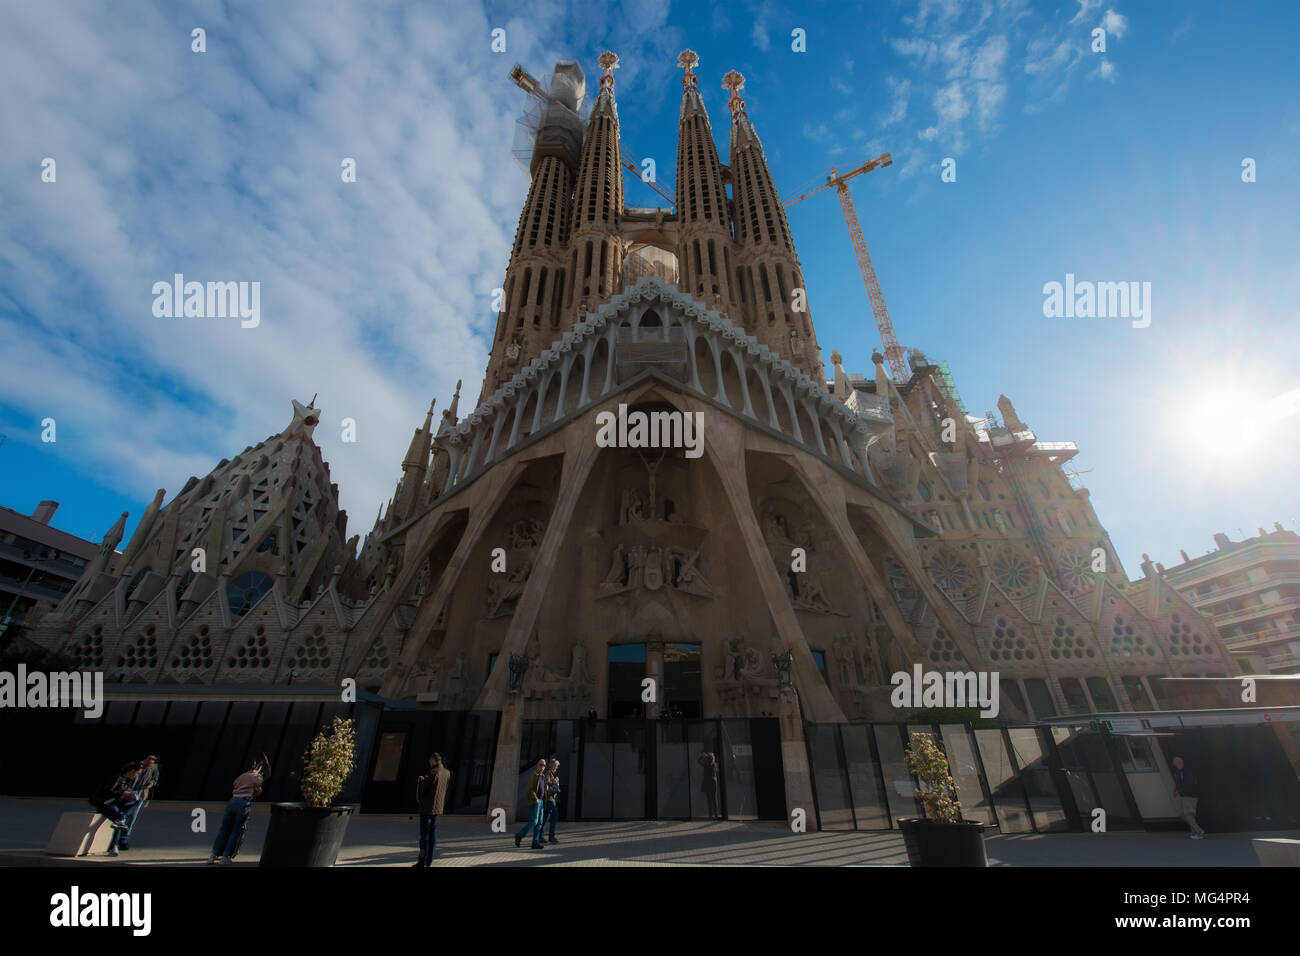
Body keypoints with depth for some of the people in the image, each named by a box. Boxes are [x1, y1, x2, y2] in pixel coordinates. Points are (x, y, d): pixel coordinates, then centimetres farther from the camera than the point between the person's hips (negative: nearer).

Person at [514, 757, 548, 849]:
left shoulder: (543, 776, 16)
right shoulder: (533, 775, -8)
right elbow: (530, 789, -15)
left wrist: (544, 803, 16)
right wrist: (535, 799, -18)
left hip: (541, 801, 8)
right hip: (534, 801, -8)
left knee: (539, 823, 4)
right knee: (533, 821, -11)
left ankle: (535, 843, 5)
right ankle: (519, 835, 4)